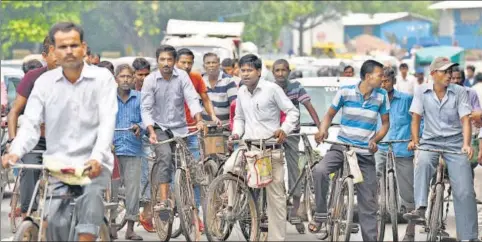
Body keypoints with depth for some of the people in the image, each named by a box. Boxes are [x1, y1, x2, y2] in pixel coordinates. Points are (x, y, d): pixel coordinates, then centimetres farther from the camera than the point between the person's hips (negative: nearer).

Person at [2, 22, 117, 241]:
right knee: (56, 221, -14)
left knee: (91, 194, -29)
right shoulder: (45, 82, 7)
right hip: (57, 163, 2)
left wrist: (97, 158, -27)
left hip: (93, 163, -2)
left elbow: (107, 122, -10)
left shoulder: (102, 78, -1)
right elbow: (30, 124, 1)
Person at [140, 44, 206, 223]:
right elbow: (146, 108, -8)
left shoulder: (182, 76, -3)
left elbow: (192, 99, -11)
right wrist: (151, 132, -22)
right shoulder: (150, 80, -6)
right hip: (160, 128, -3)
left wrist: (199, 120, -28)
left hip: (180, 128, 3)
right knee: (165, 156, -27)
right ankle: (164, 201, -35)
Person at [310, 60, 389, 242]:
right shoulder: (346, 92, -5)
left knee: (368, 203, 1)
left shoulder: (381, 96, 0)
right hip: (341, 146, -2)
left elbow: (385, 123, 11)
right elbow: (330, 114, 7)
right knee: (319, 170, -32)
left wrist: (375, 140, -8)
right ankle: (320, 215, -19)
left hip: (365, 153, 2)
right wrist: (323, 131, -13)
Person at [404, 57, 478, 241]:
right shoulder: (422, 92, -1)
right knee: (423, 162, -36)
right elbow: (416, 117, -1)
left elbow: (465, 120, -8)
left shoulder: (459, 92, -4)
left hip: (455, 143, 0)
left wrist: (466, 144, -23)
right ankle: (420, 210, -43)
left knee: (464, 191, -7)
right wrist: (414, 140, -15)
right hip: (430, 141, 0)